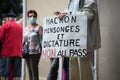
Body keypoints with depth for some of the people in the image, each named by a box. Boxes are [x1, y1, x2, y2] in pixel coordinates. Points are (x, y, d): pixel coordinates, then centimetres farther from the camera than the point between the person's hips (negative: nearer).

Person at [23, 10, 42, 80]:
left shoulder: (39, 28, -2)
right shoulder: (26, 28, 17)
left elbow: (41, 40, -7)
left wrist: (40, 49, -15)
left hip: (35, 52, -6)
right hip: (27, 52, 6)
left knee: (34, 69, -11)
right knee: (29, 70, 8)